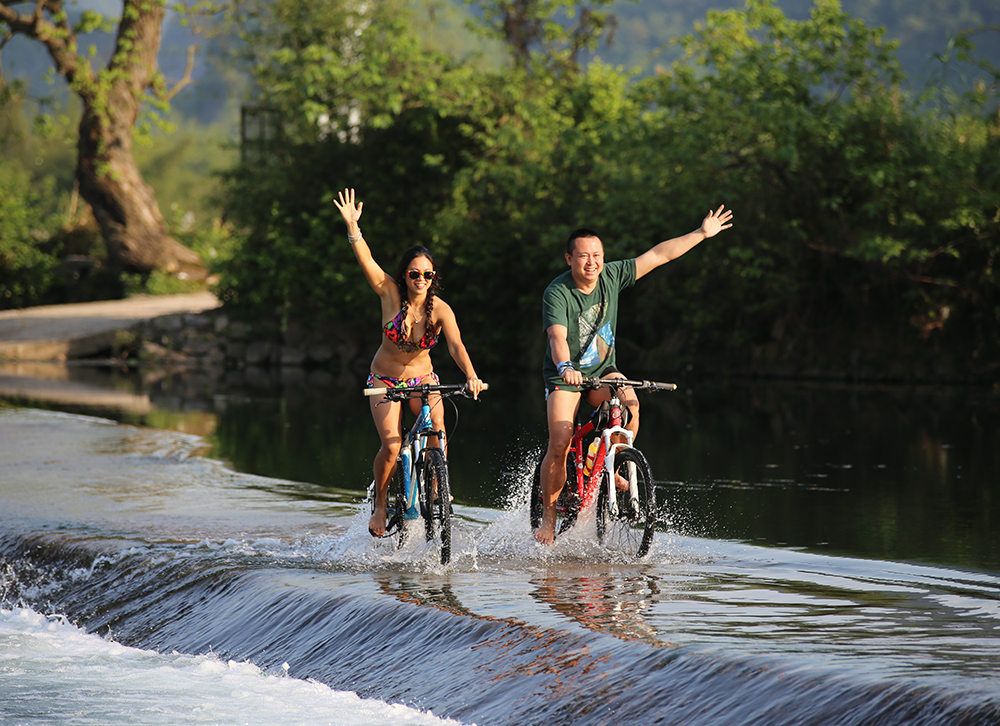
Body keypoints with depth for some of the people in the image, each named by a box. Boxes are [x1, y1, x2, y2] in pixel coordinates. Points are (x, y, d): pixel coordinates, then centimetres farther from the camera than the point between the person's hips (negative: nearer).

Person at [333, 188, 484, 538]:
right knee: (392, 445, -18)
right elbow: (366, 260, -24)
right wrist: (352, 226, -37)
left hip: (422, 378, 1)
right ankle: (380, 505, 5)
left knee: (437, 426, -27)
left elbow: (456, 345, -31)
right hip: (385, 380, -1)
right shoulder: (391, 294, -15)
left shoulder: (440, 309, -17)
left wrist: (471, 376, -49)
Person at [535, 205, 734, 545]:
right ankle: (548, 516, 0)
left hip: (603, 371, 4)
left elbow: (658, 255, -1)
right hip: (565, 375, -4)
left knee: (629, 403, -29)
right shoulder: (557, 293, -21)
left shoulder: (611, 276, -8)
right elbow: (558, 337, -36)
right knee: (559, 444, -18)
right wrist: (565, 367, -57)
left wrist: (702, 233, 1)